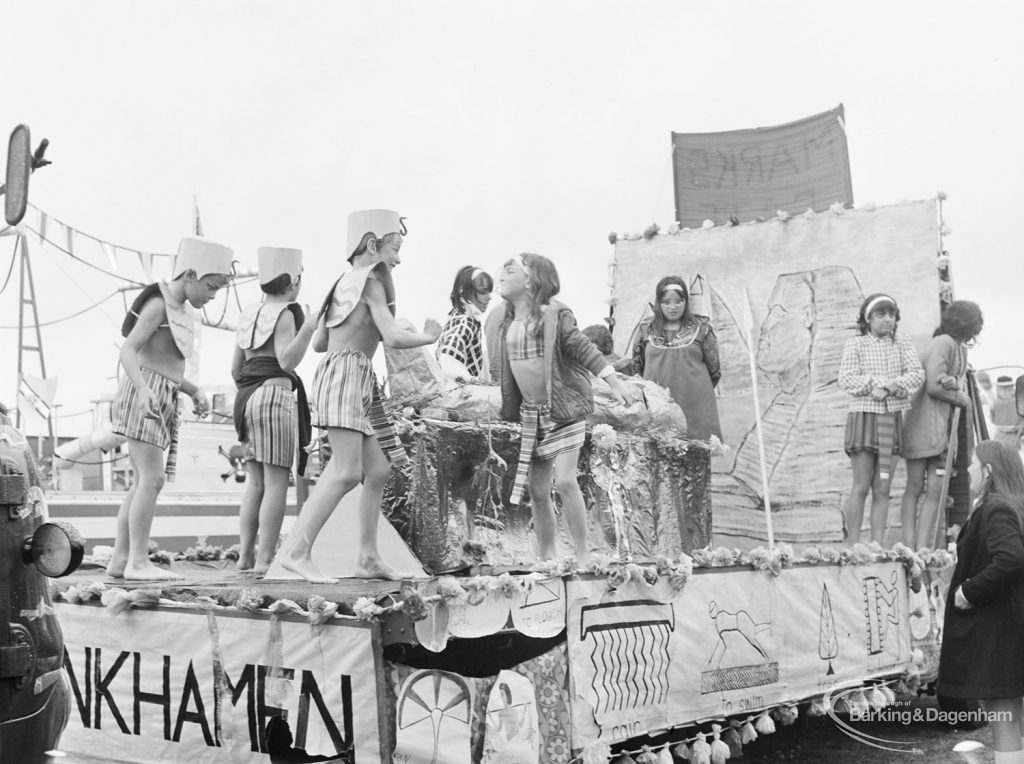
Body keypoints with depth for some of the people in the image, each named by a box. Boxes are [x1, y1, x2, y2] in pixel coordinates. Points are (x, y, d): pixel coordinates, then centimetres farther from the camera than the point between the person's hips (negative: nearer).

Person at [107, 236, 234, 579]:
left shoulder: (182, 310, 19)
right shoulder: (158, 305, -9)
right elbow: (128, 350, -17)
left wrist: (194, 391, 11)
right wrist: (144, 388, -31)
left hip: (161, 400, 9)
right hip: (144, 395, -9)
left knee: (142, 482, 6)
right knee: (152, 478, -14)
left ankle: (120, 560, 8)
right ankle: (139, 561, -14)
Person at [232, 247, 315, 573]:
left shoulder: (250, 313, 18)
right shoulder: (284, 314, -7)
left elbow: (236, 368, 20)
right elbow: (287, 360, -19)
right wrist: (308, 328, -24)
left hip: (247, 398, 9)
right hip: (275, 394, -9)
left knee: (255, 482, 11)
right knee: (276, 482, -7)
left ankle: (246, 553, 11)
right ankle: (265, 558, -9)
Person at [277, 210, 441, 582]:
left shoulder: (343, 283, 21)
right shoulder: (371, 282, -5)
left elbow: (318, 342, 21)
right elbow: (393, 337, -16)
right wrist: (428, 336, 1)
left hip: (359, 383, 10)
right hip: (347, 374, -10)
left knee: (378, 470, 9)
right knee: (347, 471, -17)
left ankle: (368, 558, 12)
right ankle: (295, 549, -19)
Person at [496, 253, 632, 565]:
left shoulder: (554, 314, -10)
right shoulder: (507, 322, 9)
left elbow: (582, 347, -17)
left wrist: (612, 380, -25)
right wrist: (509, 408, 18)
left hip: (563, 409, -6)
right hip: (530, 413, 7)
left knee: (565, 481, -14)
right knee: (538, 490, 7)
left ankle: (583, 556, -3)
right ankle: (547, 559, 18)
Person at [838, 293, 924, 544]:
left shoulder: (903, 344, 10)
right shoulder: (855, 344, 1)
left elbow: (917, 374, -3)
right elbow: (846, 379, -10)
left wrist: (890, 387, -19)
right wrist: (888, 383, -14)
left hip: (892, 419, 3)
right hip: (863, 416, -3)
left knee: (882, 489, 4)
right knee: (861, 487, -4)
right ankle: (853, 547, 1)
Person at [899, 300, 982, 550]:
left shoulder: (960, 349, 20)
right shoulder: (943, 344, -10)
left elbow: (961, 387, 13)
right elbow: (934, 387, -17)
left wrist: (954, 384, -9)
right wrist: (960, 397, -2)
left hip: (944, 427, 8)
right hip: (924, 424, -8)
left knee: (936, 491, -1)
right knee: (915, 488, -4)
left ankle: (923, 549, -3)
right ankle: (909, 549, -3)